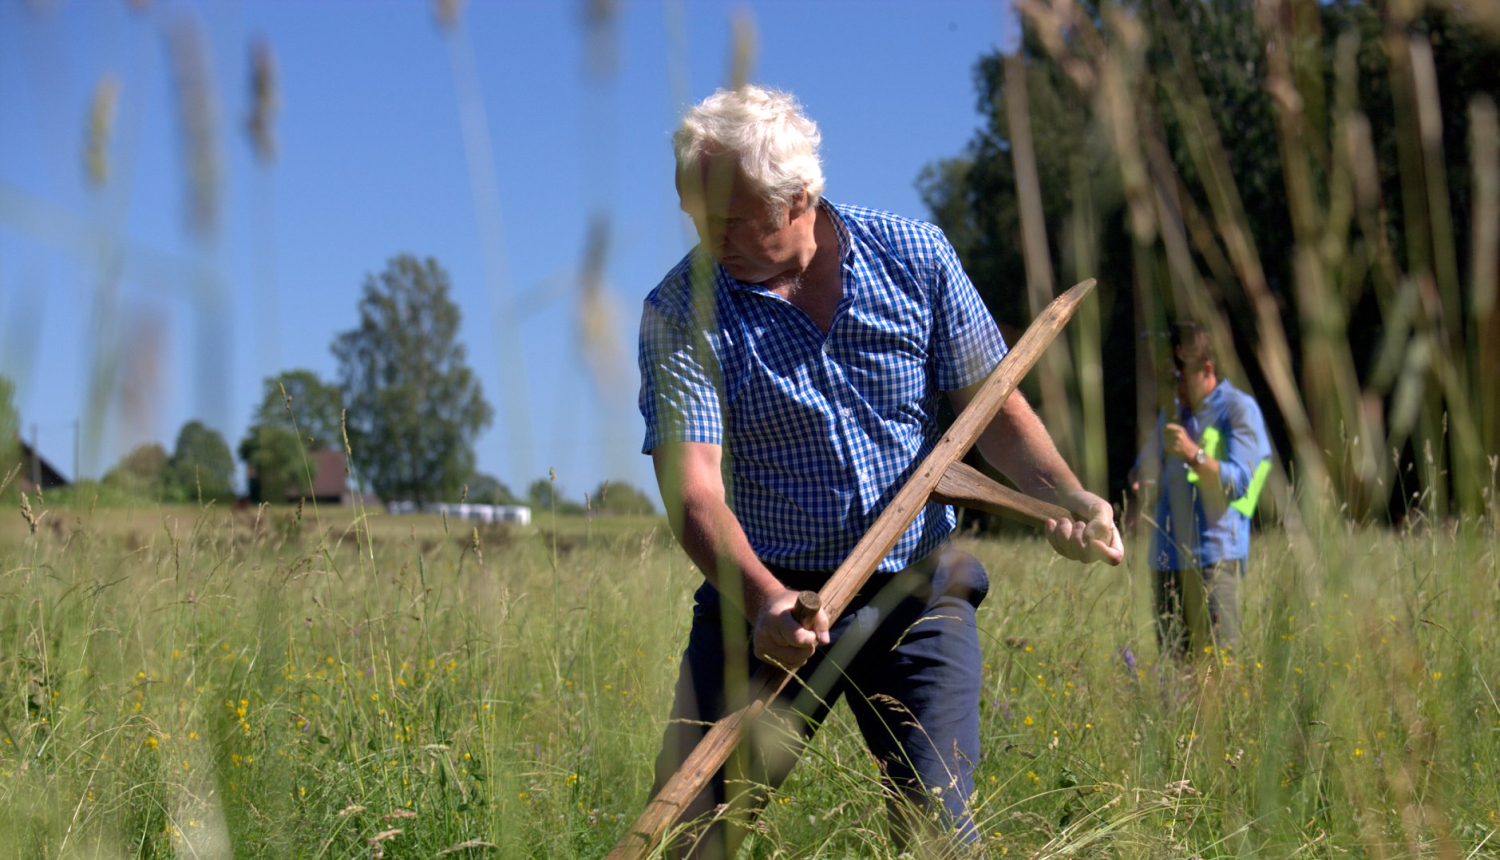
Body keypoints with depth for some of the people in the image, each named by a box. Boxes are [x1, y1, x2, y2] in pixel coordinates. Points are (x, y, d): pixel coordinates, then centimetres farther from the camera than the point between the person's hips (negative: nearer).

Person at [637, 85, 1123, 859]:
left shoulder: (914, 258, -1)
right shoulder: (682, 310, -8)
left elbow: (990, 404, 7)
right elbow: (691, 486, -18)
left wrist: (1065, 495, -11)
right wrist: (762, 598, -34)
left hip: (917, 595, 1)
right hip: (766, 596, 0)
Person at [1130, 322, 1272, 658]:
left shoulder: (1238, 409, 0)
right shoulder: (1171, 412, 19)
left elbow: (1238, 482, -9)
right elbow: (1144, 477, 23)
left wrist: (1193, 454, -22)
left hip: (1213, 554, -6)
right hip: (1167, 556, 6)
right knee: (1171, 658, 5)